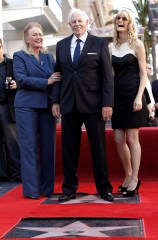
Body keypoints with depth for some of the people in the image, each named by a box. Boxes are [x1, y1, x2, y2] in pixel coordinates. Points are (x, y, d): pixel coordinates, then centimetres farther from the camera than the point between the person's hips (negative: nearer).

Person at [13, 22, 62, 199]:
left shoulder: (49, 57, 16)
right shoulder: (19, 56, 3)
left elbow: (57, 79, 10)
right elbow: (21, 79, -11)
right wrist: (46, 82, -14)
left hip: (47, 106, 4)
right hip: (27, 106, -4)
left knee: (48, 146, 4)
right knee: (29, 146, -2)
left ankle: (47, 187, 13)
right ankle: (31, 189, 4)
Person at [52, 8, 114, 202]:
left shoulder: (99, 44, 3)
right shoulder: (61, 45, 12)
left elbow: (107, 76, -2)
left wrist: (107, 103, -9)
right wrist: (55, 101, 4)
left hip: (93, 104, -3)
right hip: (68, 104, 3)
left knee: (98, 148, 3)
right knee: (69, 149, 6)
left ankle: (104, 188, 14)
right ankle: (69, 188, 16)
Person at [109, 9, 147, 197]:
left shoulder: (137, 44, 0)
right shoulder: (111, 46, 10)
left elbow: (143, 73, -3)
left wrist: (139, 97, -14)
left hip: (132, 95, -4)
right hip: (117, 96, 4)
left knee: (132, 139, -3)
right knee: (119, 140, 3)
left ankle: (134, 179, 6)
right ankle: (128, 176, 18)